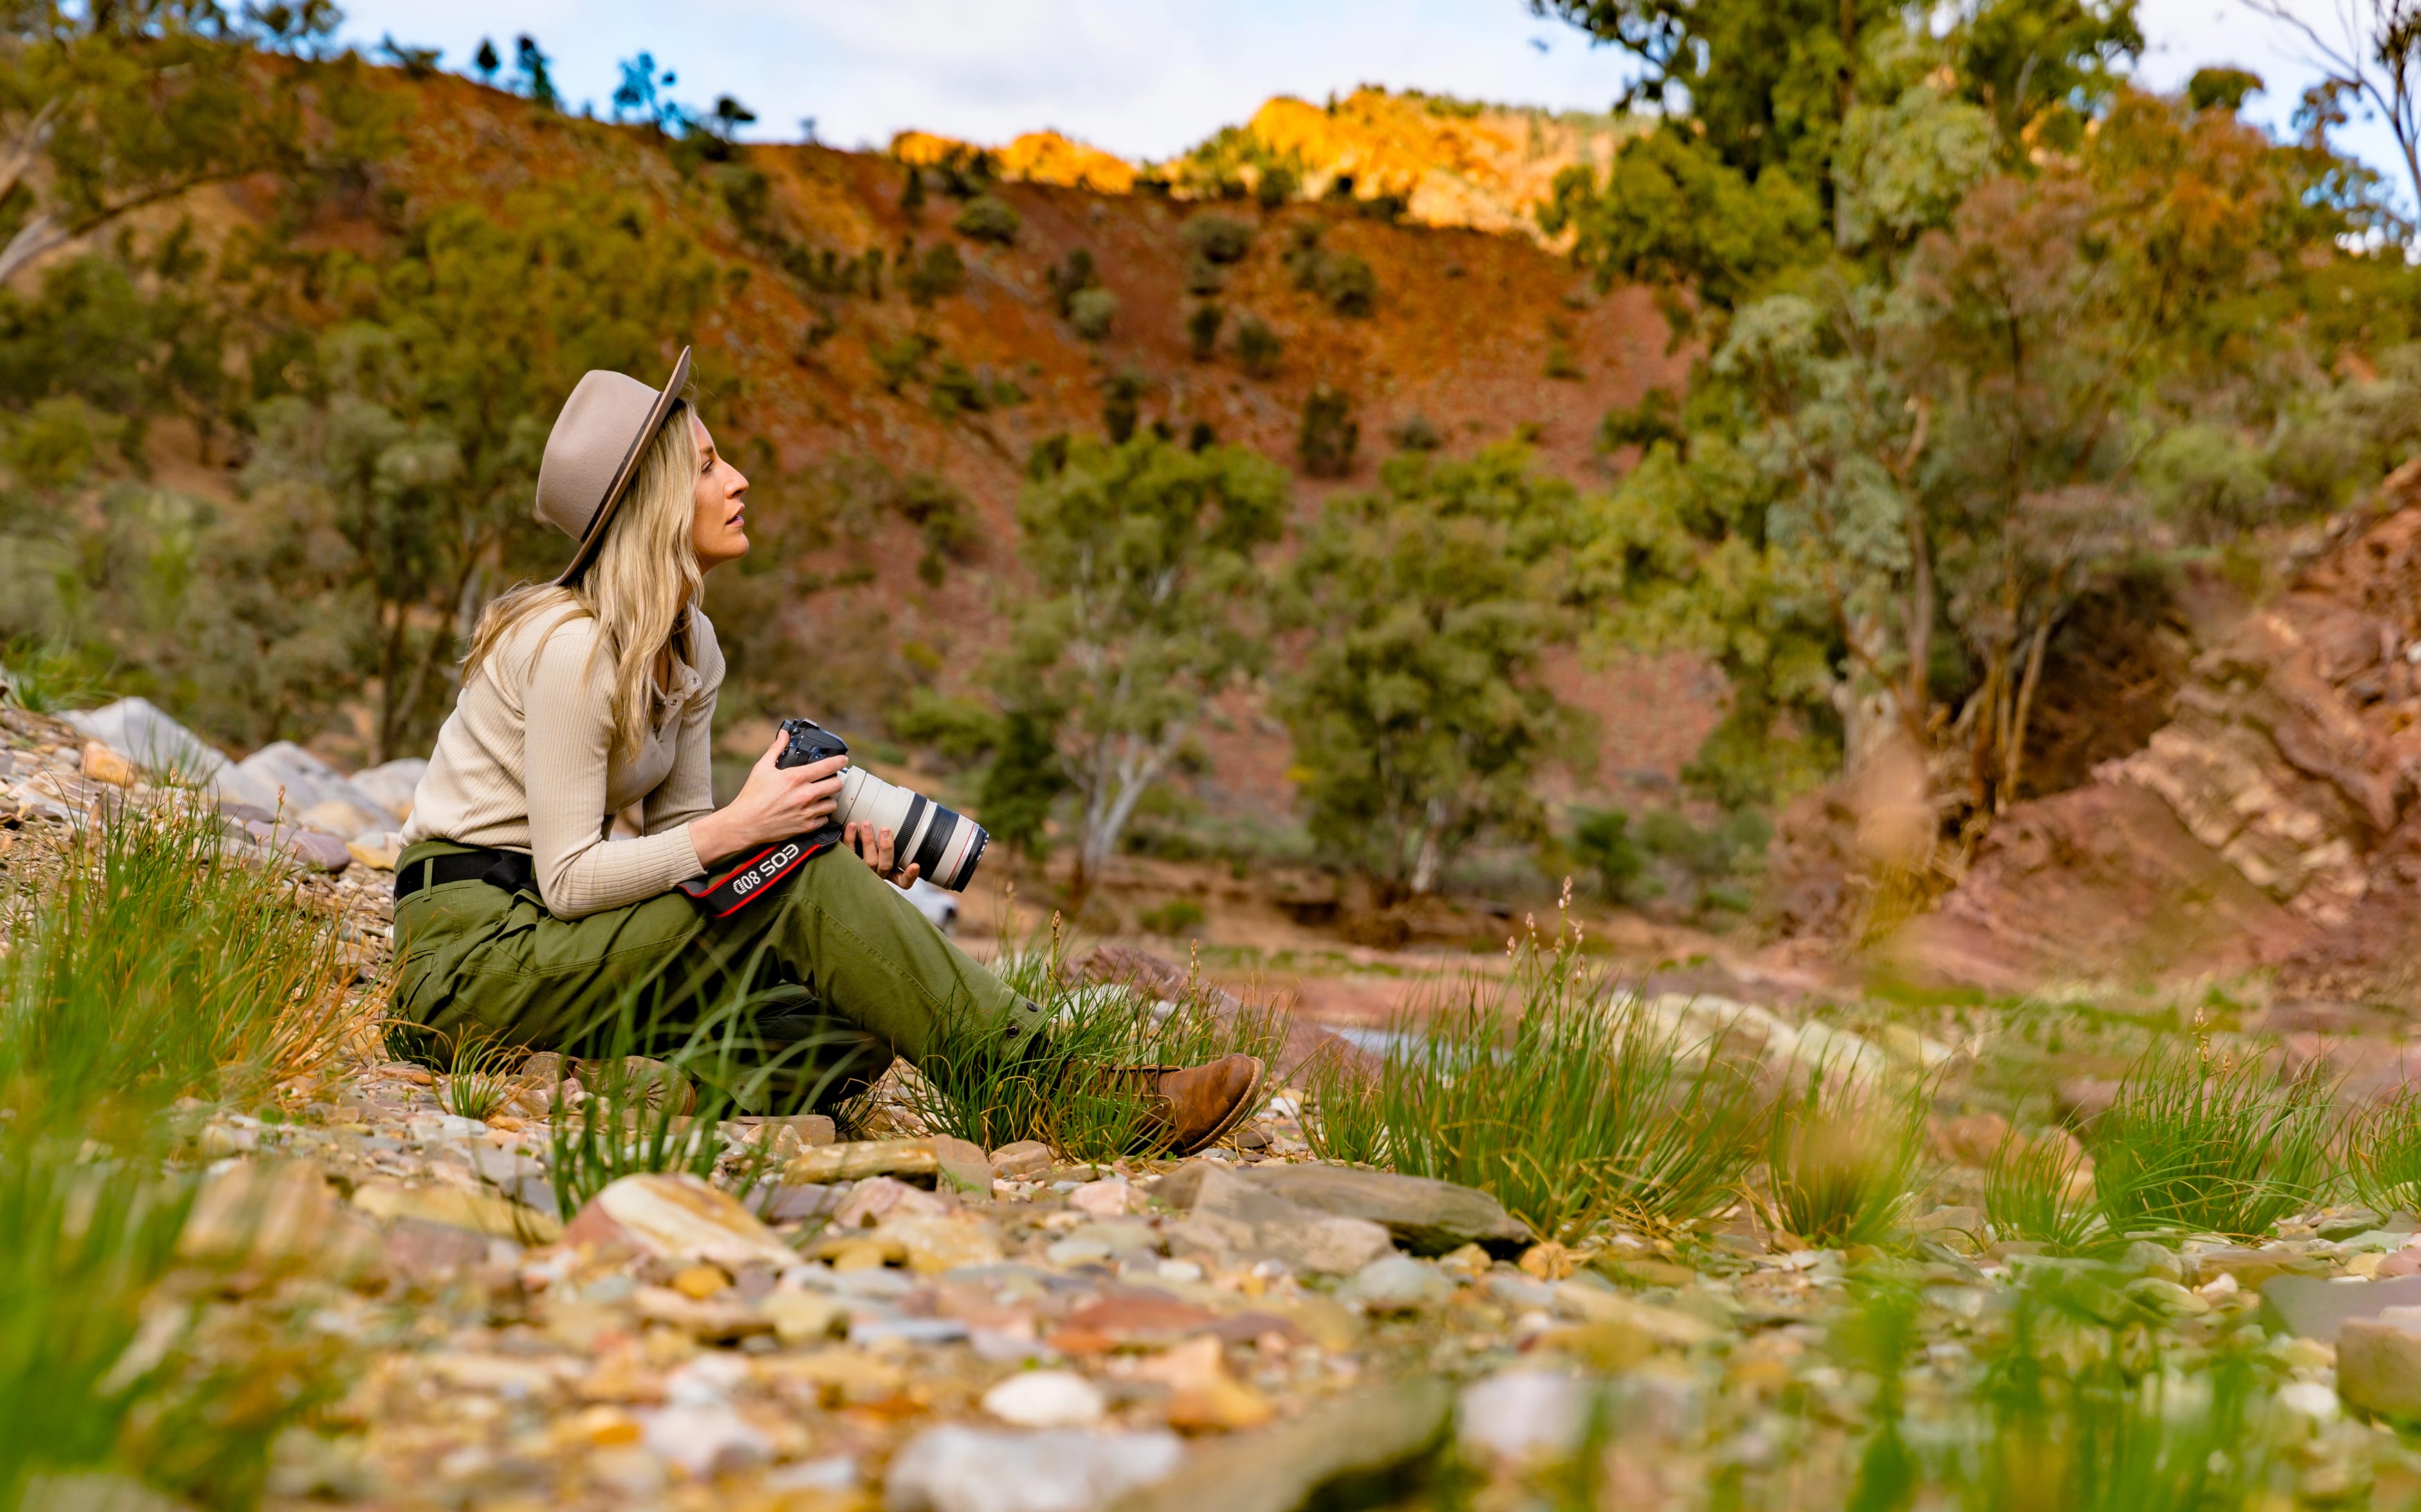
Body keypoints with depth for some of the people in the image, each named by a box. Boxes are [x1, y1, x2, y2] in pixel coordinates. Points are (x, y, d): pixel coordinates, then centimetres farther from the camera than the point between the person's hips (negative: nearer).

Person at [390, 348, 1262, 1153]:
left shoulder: (691, 647, 7)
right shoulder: (572, 646, -20)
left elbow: (676, 832, 7)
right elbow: (567, 878, -22)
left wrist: (836, 858, -9)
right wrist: (741, 828, -24)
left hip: (543, 935, 8)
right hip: (471, 951, -8)